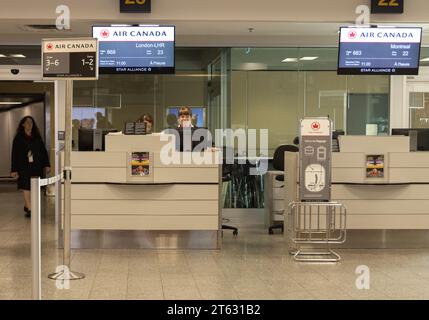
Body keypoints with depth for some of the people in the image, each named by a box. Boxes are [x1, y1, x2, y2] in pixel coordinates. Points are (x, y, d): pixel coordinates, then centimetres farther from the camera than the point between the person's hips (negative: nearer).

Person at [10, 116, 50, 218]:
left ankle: (26, 206, 23)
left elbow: (43, 151, 9)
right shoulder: (18, 138, 1)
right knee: (26, 188, -6)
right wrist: (14, 169, -4)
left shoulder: (37, 137, 8)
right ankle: (29, 209, -5)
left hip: (36, 166, 3)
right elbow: (14, 154, 0)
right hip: (24, 166, -3)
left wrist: (46, 165, 1)